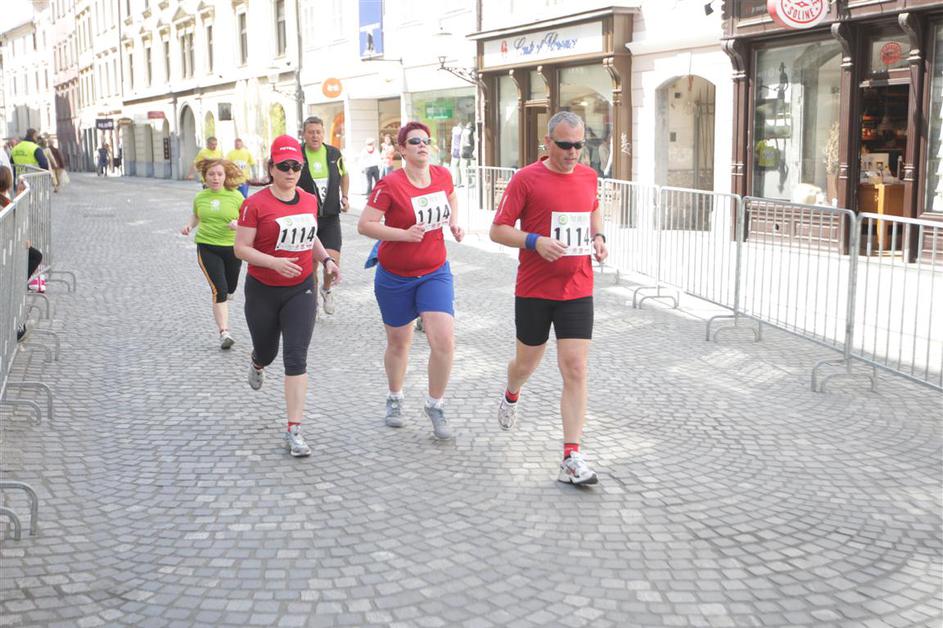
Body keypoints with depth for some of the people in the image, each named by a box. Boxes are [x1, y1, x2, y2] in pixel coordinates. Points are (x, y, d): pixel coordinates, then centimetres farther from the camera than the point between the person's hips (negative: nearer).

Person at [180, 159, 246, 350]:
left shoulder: (236, 196, -4)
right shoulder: (200, 197, 3)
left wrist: (238, 224, -20)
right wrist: (189, 226, 3)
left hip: (232, 248, 1)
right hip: (207, 248, -1)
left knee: (230, 290, 17)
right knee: (219, 290, -14)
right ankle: (224, 332, -13)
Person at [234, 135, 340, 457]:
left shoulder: (310, 200, 3)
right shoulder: (255, 204, -13)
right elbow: (241, 248, -14)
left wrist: (326, 259, 3)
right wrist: (274, 262, -28)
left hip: (301, 290, 2)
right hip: (263, 291, -2)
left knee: (296, 356, -8)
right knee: (267, 351, 17)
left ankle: (294, 431, -6)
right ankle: (257, 363, 59)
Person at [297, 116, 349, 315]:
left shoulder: (334, 154, 2)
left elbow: (344, 175, 22)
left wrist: (344, 196, 9)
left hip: (330, 217, 1)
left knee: (333, 262, -10)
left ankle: (327, 289, 20)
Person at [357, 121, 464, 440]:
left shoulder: (442, 175, -3)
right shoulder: (390, 185, -17)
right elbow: (364, 224, -18)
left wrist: (454, 223, 3)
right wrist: (404, 234, -26)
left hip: (435, 273, 3)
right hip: (395, 276, -3)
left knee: (444, 341, -12)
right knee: (398, 343, 14)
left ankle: (435, 406, 10)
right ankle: (395, 399, 40)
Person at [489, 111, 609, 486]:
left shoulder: (588, 176, 6)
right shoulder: (526, 179, -8)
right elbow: (497, 230, -7)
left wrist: (598, 237, 7)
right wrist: (535, 241, -22)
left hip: (577, 290, 2)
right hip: (534, 290, -2)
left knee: (575, 370, -7)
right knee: (527, 362, 15)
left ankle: (572, 459, -5)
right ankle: (511, 396, 53)